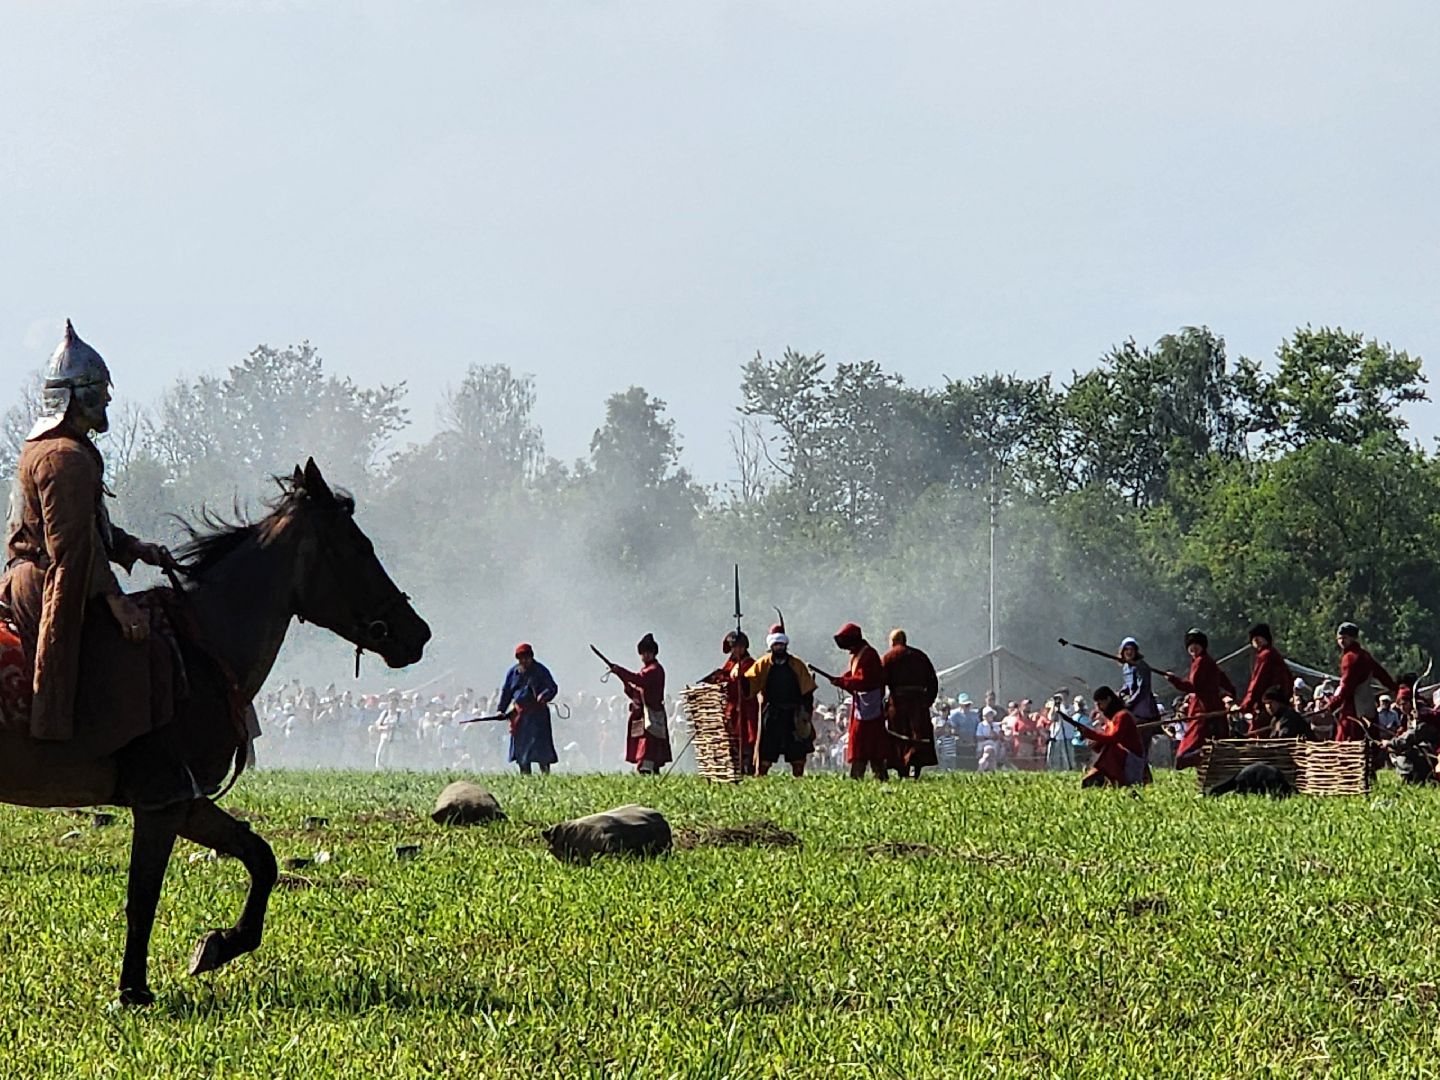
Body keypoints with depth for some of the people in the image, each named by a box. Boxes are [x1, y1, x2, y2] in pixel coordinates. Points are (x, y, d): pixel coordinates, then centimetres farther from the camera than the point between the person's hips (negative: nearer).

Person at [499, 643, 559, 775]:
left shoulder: (541, 671, -1)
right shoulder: (513, 673, 11)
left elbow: (553, 688, -4)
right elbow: (506, 692, 18)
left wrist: (544, 695, -25)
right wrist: (501, 710, 10)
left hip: (537, 713, -5)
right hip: (519, 713, 5)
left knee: (540, 743, -12)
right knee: (521, 745, 6)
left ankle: (545, 773, -9)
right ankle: (525, 774, 14)